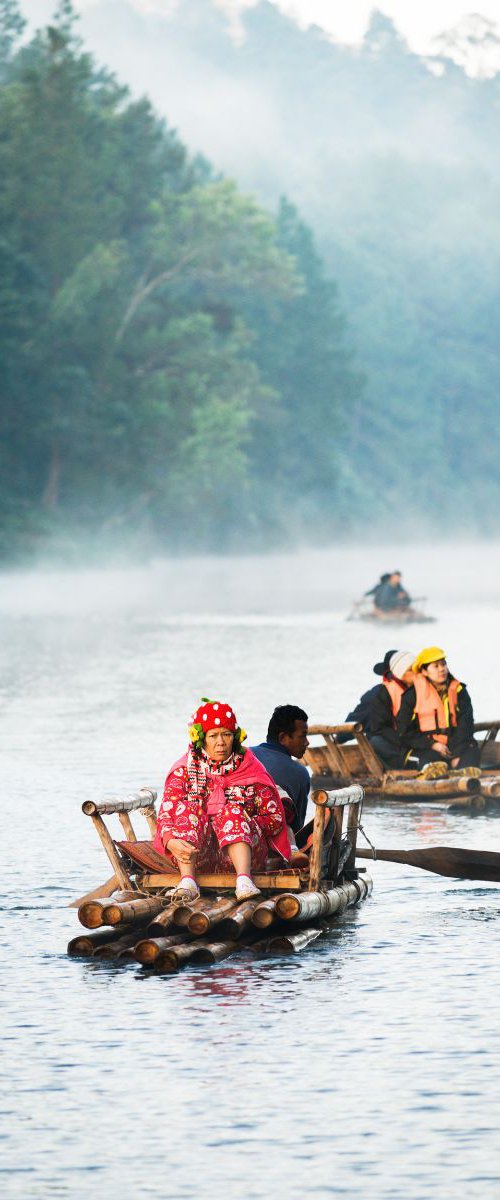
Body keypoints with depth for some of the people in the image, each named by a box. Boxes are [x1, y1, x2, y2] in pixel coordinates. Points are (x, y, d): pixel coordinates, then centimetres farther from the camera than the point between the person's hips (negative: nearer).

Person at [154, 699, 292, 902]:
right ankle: (187, 881, -45)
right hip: (197, 855, 1)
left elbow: (275, 817, 3)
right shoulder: (184, 769, 5)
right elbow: (166, 813, -8)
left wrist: (243, 826, -15)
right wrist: (171, 841, -29)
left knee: (232, 812, -28)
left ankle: (244, 880, -53)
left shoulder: (250, 769, 5)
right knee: (189, 809, -24)